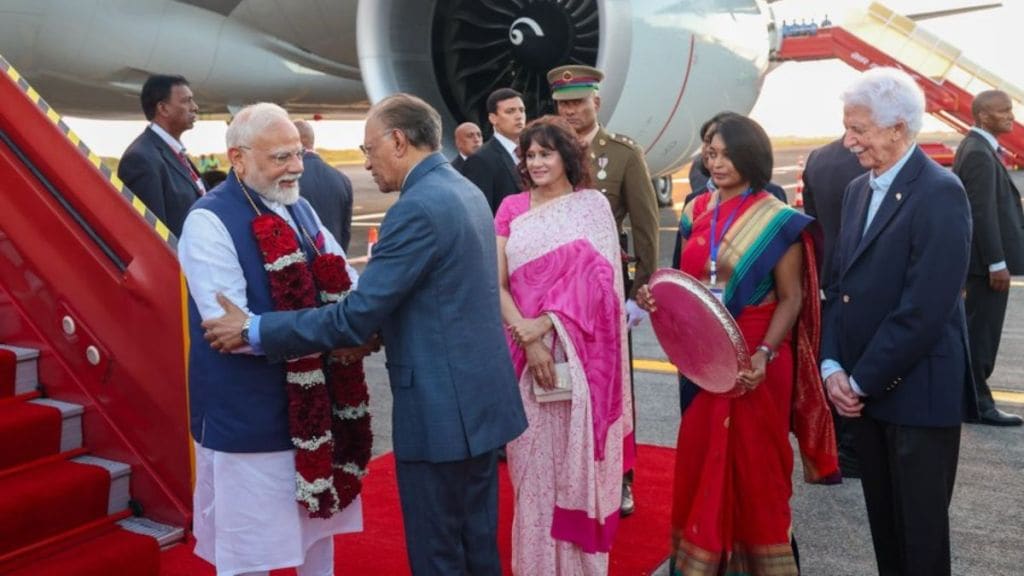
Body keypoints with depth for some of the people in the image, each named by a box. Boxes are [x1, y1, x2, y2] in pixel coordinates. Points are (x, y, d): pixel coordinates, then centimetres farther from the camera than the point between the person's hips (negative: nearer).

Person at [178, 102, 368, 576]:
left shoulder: (299, 210, 9)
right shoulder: (209, 222, -16)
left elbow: (346, 282, 9)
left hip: (315, 406, 7)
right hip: (249, 418, -7)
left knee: (318, 531, 22)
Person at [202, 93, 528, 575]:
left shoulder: (417, 208, -19)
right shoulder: (464, 191, 11)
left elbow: (354, 318, -21)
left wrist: (254, 330, -14)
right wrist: (381, 327, 12)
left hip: (441, 410, -9)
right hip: (480, 398, 9)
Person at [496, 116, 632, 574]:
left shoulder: (592, 205, 0)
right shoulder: (511, 208, 6)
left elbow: (596, 280, -8)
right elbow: (497, 284, -1)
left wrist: (543, 325, -17)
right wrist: (527, 337, -15)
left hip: (577, 352, -2)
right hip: (523, 350, 2)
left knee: (575, 457, 6)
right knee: (532, 461, 8)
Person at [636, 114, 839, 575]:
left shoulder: (778, 220, -8)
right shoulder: (697, 212, 7)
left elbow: (791, 299, -9)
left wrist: (764, 355, -23)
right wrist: (657, 296, -6)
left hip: (753, 362, -4)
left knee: (755, 465, 7)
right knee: (700, 462, 10)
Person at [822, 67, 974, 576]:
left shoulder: (939, 193, -15)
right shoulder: (858, 190, 10)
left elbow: (925, 309, -21)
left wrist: (861, 381, -15)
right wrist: (834, 367, -2)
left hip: (918, 393, -7)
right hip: (864, 390, 7)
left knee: (920, 531, 7)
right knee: (883, 524, 17)